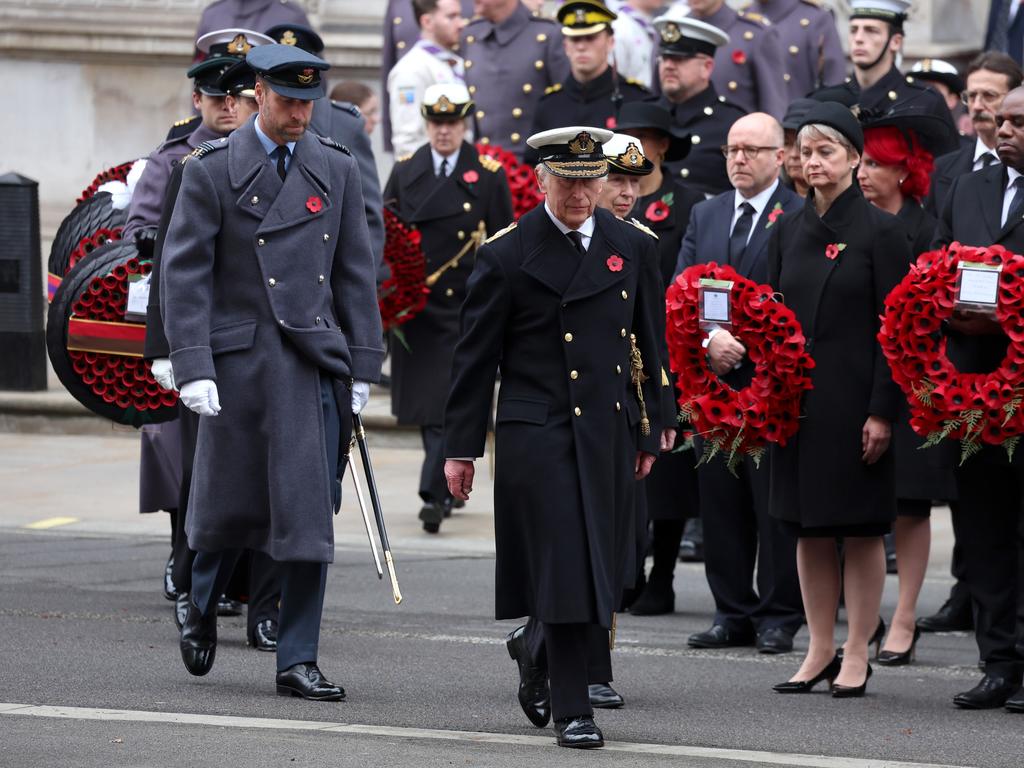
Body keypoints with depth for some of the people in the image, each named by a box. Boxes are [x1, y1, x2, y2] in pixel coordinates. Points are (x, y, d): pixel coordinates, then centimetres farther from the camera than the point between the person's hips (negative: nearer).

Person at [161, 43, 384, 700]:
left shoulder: (337, 170, 9)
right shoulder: (211, 172, -1)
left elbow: (356, 272, 11)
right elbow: (184, 272, -5)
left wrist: (363, 367, 7)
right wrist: (193, 368, -13)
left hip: (317, 362, 2)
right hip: (240, 362, -2)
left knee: (311, 513, -2)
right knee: (230, 505, 6)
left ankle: (298, 663, 1)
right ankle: (203, 609, 36)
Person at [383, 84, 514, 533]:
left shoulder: (489, 176, 1)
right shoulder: (404, 172, 9)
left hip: (466, 307, -3)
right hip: (415, 305, 3)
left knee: (449, 401, -11)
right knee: (424, 399, 7)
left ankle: (434, 494, -13)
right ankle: (449, 482, 22)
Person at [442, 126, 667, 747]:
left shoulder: (633, 248, 8)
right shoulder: (507, 255, -3)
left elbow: (650, 346, 14)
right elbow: (475, 357, 1)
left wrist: (649, 433, 12)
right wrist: (462, 446, -1)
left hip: (610, 433, 4)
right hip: (535, 433, -4)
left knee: (604, 571, 7)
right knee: (564, 570, -9)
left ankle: (536, 649, 36)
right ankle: (573, 711, -4)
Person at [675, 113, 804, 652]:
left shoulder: (801, 218, -4)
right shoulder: (705, 215, 15)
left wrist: (744, 344, -14)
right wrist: (709, 340, -8)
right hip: (714, 380, 6)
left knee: (776, 503, -2)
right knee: (720, 502, 8)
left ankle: (778, 617, 5)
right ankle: (733, 614, 15)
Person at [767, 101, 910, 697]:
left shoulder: (881, 231, -5)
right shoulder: (789, 231, 10)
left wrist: (882, 410, -13)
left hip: (855, 397, -5)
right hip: (798, 396, 5)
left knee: (862, 528, 0)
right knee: (810, 528, 8)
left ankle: (857, 655, 6)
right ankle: (820, 650, 15)